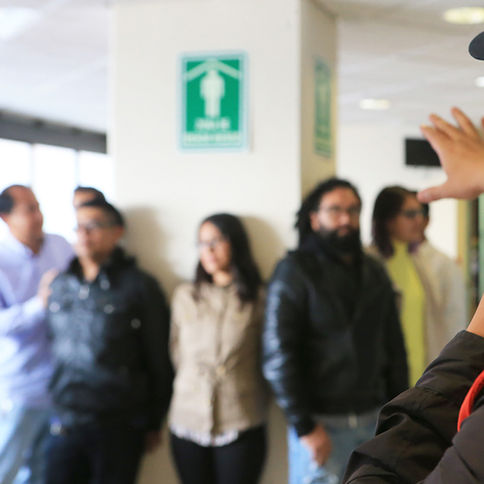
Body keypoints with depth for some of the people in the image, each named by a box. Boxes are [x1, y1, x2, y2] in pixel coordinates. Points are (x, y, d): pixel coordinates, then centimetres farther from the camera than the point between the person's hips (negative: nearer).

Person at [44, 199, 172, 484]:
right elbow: (53, 347, 15)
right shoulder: (60, 285, 9)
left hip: (118, 428, -4)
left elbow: (159, 361, -3)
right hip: (64, 424, 4)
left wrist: (153, 425, -1)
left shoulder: (138, 286, -4)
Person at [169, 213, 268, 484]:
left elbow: (267, 361, 6)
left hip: (242, 428, -2)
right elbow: (176, 356, 15)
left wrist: (256, 408, 9)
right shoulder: (186, 296, 9)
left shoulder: (258, 300, 0)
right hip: (188, 423, 2)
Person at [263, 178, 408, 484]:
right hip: (322, 424, -5)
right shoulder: (296, 271, -4)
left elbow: (394, 347, 15)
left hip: (374, 420, 5)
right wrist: (304, 426, -13)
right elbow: (278, 356, -10)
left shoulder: (375, 273, 13)